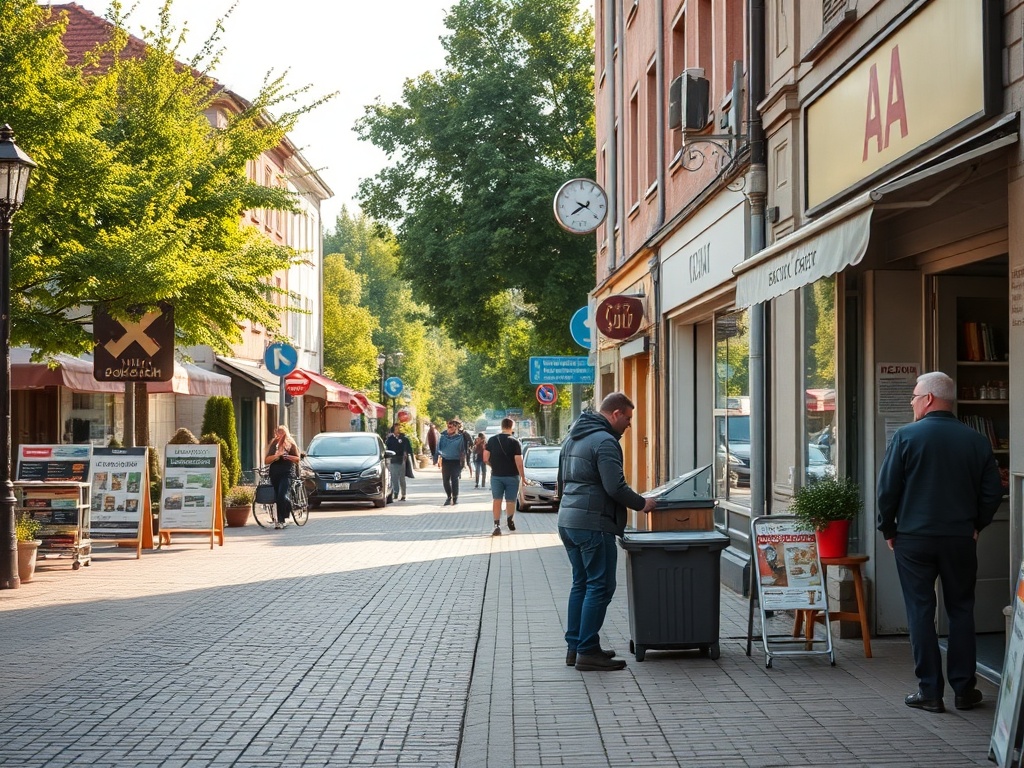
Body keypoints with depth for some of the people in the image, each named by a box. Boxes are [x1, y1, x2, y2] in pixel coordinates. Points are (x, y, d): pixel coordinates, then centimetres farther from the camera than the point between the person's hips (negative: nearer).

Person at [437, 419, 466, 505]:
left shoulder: (459, 437, -2)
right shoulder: (443, 436, 3)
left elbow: (462, 450, 3)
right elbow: (438, 447, 9)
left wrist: (462, 460, 0)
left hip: (455, 461, -3)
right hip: (445, 460, 3)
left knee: (454, 479, -3)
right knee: (445, 479, 4)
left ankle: (455, 497, 10)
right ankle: (449, 497, 20)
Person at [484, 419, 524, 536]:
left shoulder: (492, 440, -1)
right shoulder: (515, 442, -10)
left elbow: (485, 458, -2)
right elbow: (519, 462, -14)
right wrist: (522, 477, -5)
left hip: (496, 475, 2)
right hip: (512, 476, -2)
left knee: (496, 500, 4)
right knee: (510, 500, 14)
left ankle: (497, 525, -6)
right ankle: (510, 520, 23)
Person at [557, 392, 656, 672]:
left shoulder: (572, 438, 18)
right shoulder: (604, 441, -14)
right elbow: (615, 487, -20)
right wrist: (642, 503, -6)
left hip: (567, 521, 10)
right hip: (593, 525, -10)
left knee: (581, 584, 16)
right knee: (600, 587, -5)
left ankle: (575, 647, 18)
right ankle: (588, 652, -6)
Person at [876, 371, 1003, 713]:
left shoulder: (906, 436, -9)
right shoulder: (977, 441, 1)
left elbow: (886, 490, -8)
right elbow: (993, 492, 3)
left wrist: (888, 530, 4)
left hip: (914, 539, -3)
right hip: (961, 539, 3)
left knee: (921, 612, 4)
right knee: (961, 611, 12)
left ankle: (929, 691, 4)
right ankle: (964, 689, 14)